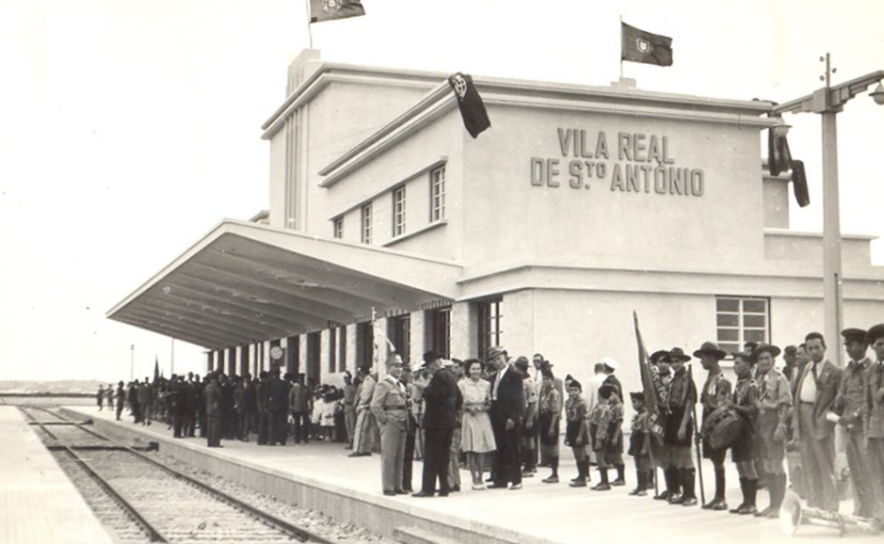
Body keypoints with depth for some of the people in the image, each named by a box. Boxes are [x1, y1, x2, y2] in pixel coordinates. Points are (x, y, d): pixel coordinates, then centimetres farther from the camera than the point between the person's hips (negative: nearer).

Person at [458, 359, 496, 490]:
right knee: (471, 450, -4)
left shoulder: (486, 384, 10)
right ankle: (474, 479, 2)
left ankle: (480, 478, 11)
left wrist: (484, 407, -6)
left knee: (482, 450, 2)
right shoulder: (462, 384, 3)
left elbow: (490, 403, 13)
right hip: (469, 418, -2)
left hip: (483, 418, 2)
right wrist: (468, 408, -14)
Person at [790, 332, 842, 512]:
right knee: (808, 466, 12)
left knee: (825, 465, -2)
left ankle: (830, 507, 5)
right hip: (803, 416, 7)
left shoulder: (834, 371, -5)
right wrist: (795, 418, 9)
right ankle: (813, 506, 21)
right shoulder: (806, 369, 16)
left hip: (820, 420, -7)